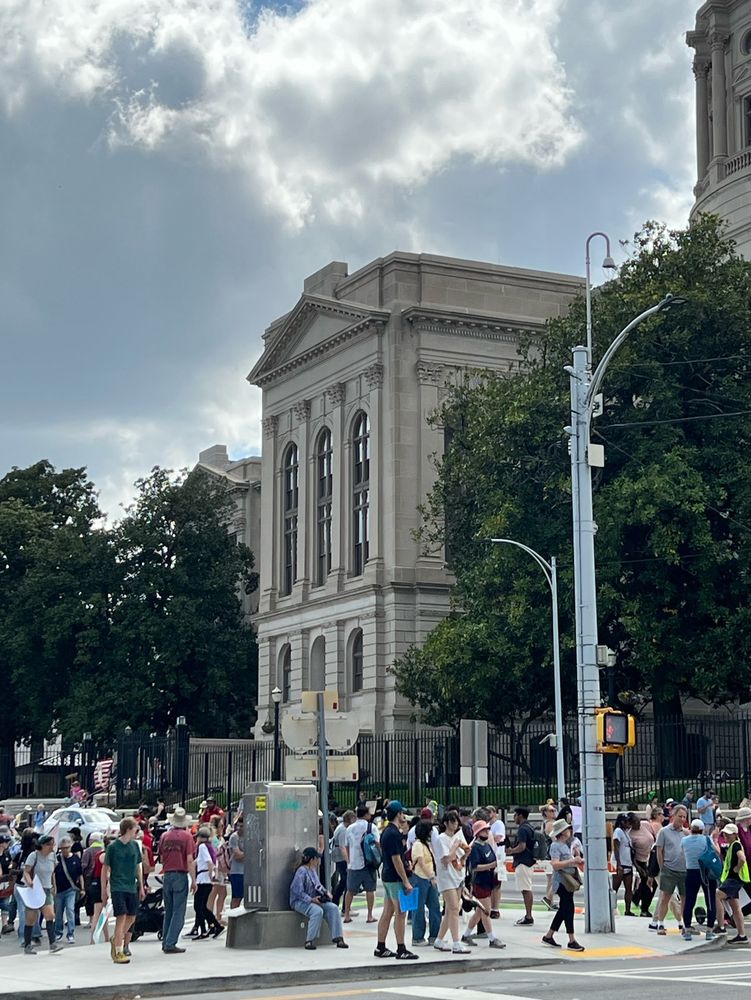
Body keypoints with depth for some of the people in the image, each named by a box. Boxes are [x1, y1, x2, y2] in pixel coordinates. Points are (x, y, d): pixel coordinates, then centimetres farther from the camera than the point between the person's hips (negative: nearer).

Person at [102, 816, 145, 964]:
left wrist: (141, 887, 16)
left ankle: (116, 940, 32)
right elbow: (105, 869, -2)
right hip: (117, 887, -6)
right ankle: (118, 953, -11)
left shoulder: (135, 845, 8)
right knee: (121, 917, -13)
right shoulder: (113, 846, -7)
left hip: (132, 887, 6)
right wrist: (104, 890, -3)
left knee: (131, 917, 9)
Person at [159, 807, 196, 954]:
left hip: (167, 875, 5)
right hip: (181, 875, -5)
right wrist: (193, 880, -6)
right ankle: (170, 944, -7)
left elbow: (161, 859, 13)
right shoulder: (186, 836, -6)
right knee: (178, 912, -2)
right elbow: (189, 860, -10)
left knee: (168, 911, 15)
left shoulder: (164, 836, 6)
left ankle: (165, 942, 18)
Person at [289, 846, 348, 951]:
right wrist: (311, 900, -25)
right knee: (317, 911, -35)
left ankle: (338, 938, -16)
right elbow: (298, 892, -20)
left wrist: (326, 892, 6)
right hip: (300, 902, -8)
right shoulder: (301, 871, -14)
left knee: (333, 908, -14)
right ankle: (309, 941, -31)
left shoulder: (313, 870, 12)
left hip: (314, 900, 8)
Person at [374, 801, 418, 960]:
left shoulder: (387, 831, 13)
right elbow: (396, 859, -20)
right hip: (395, 877, -10)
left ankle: (380, 948, 14)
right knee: (400, 913, -6)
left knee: (387, 913, 11)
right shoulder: (394, 834, -18)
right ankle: (401, 950, -3)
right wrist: (406, 882, -19)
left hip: (387, 875, 10)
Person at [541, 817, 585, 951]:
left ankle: (548, 936, 23)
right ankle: (572, 941, -8)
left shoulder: (565, 845, 16)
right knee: (568, 909, -10)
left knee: (563, 910, 14)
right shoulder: (555, 846, -13)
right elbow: (555, 864, -24)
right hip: (562, 881, -10)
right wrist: (572, 861, -25)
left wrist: (578, 861, 13)